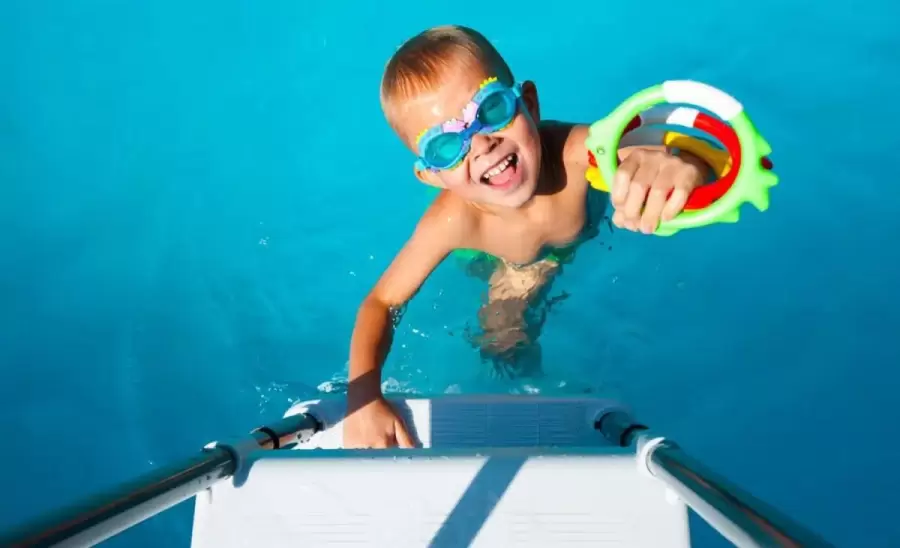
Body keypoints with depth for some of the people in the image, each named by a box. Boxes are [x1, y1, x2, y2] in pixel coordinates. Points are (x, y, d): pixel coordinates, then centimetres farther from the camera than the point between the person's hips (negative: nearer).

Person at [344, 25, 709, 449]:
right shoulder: (452, 222, -43)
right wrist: (364, 397, -46)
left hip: (592, 231, 2)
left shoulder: (576, 151, -46)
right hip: (518, 270, -1)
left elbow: (703, 166, -48)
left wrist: (680, 167, -75)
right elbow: (382, 302, -30)